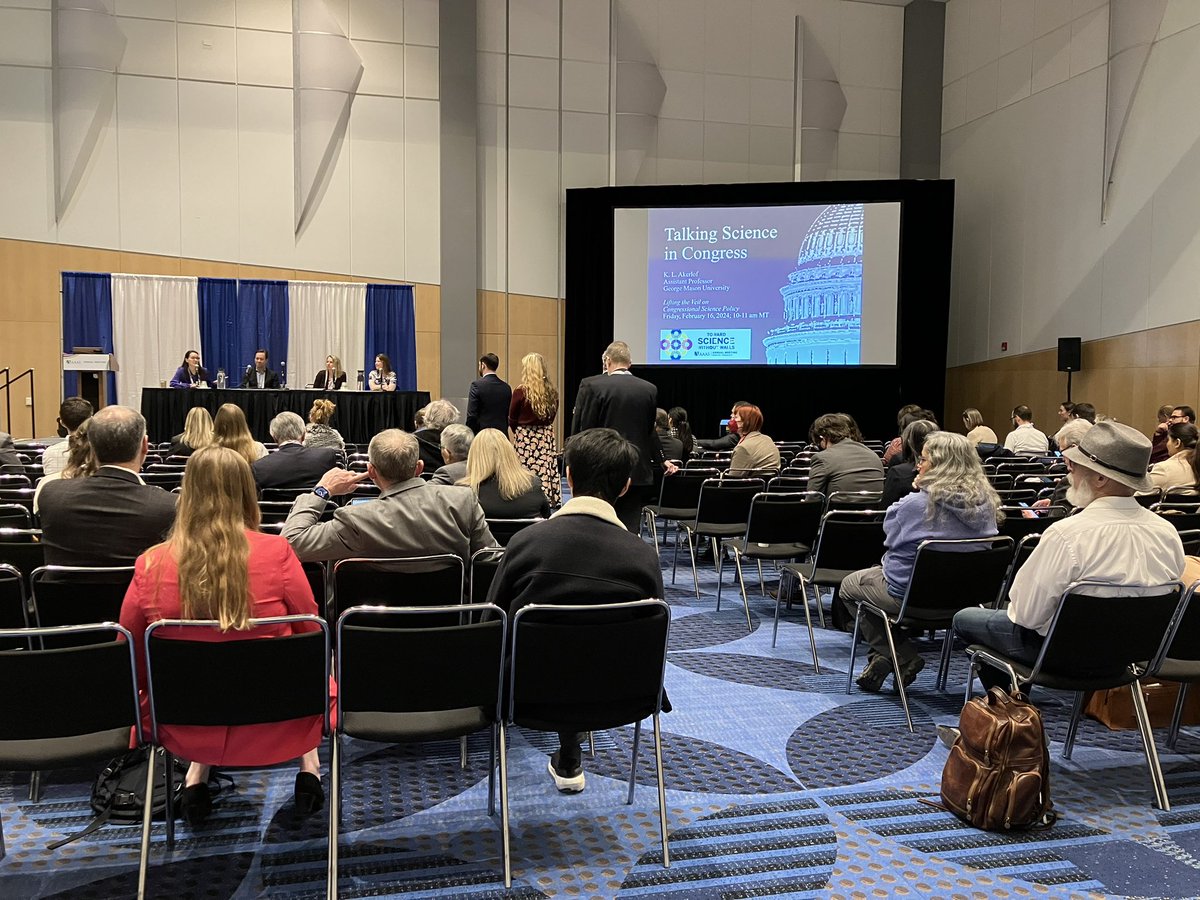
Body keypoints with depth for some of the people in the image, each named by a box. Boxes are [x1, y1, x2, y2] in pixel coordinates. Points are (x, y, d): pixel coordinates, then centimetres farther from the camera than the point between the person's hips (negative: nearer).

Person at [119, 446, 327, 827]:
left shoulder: (150, 564, -12)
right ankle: (309, 767, 21)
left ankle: (197, 774, 22)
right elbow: (311, 635, -4)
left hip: (187, 730, 2)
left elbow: (133, 662, 0)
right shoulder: (277, 553, -17)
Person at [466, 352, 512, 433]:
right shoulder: (506, 387, 7)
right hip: (502, 434, 5)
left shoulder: (477, 385, -7)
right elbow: (509, 414, 10)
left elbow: (471, 415, -9)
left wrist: (470, 434, -1)